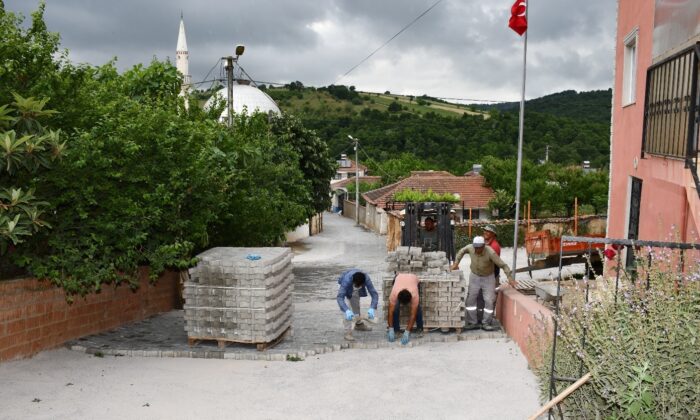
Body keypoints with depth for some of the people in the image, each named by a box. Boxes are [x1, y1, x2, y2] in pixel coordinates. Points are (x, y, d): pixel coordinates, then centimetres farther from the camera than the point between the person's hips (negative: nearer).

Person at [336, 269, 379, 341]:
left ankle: (358, 324, 41)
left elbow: (374, 294, -37)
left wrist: (372, 308, -52)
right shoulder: (346, 280, -46)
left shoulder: (366, 279, -38)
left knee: (356, 305, 19)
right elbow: (340, 297, -49)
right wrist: (347, 311, -64)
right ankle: (348, 332, -15)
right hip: (344, 285, -3)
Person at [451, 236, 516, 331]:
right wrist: (456, 263, 1)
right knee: (471, 299, 2)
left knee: (489, 300, -4)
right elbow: (462, 251, 4)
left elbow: (503, 265, -26)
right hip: (474, 277, 3)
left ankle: (486, 323, 8)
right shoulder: (470, 247, -21)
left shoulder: (490, 252, -31)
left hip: (488, 277, -3)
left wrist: (510, 277, -33)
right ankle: (473, 323, 10)